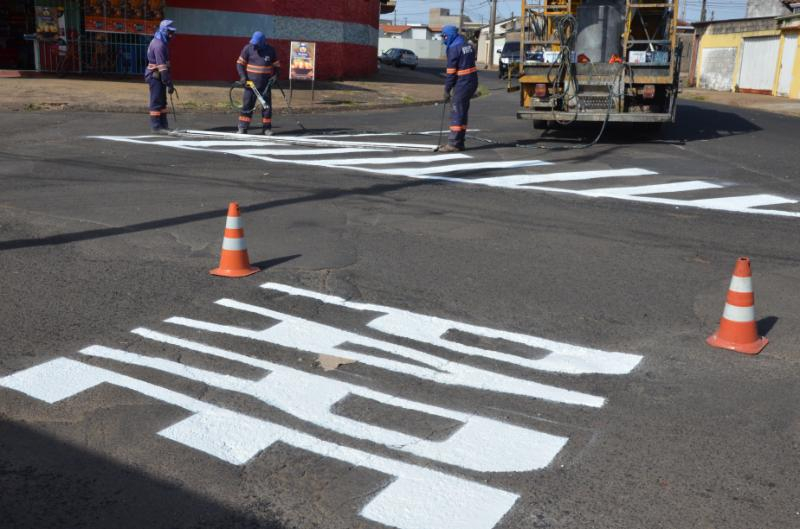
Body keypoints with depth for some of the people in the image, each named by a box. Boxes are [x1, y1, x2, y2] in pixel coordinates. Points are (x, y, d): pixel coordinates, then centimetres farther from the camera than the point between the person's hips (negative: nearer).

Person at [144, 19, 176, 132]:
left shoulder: (162, 42, 13)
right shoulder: (159, 45, -19)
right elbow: (162, 66, -24)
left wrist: (169, 81, 20)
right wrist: (169, 84, -24)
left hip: (159, 76, 10)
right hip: (155, 76, -10)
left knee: (162, 101, 12)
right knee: (157, 101, -6)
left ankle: (163, 125, 17)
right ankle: (156, 126, -2)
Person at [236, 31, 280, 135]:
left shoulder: (270, 50, 1)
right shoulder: (248, 48, -2)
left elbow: (277, 65, 11)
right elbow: (240, 63, 3)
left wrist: (275, 75, -5)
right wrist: (242, 76, -9)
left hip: (266, 83, 1)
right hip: (251, 82, -1)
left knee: (267, 106, 3)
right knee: (247, 104, -2)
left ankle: (266, 128, 13)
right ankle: (243, 128, 2)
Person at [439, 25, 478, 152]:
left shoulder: (454, 48, -13)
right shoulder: (468, 45, 13)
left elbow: (451, 71, -14)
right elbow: (469, 63, 14)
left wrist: (447, 90, -9)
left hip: (462, 83, -9)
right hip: (472, 81, 9)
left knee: (457, 113, -6)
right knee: (463, 112, 13)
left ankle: (453, 144, -5)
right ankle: (459, 142, 18)